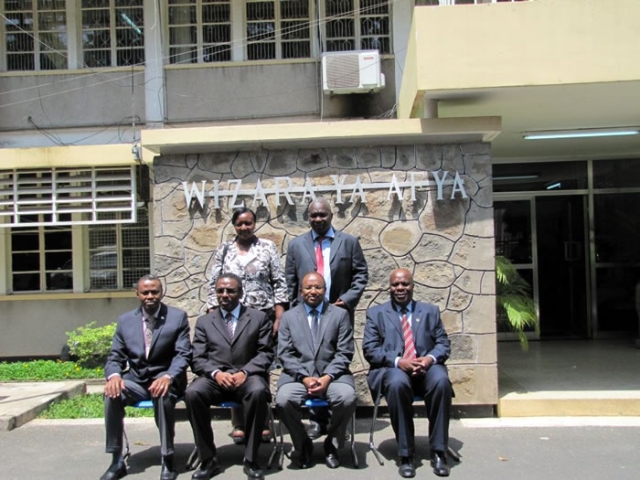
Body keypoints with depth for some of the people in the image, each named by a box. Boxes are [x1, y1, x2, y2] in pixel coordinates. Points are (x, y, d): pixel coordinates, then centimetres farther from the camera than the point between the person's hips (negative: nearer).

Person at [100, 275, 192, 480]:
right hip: (135, 379, 3)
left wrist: (167, 377, -28)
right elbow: (115, 356, 7)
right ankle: (117, 461, -14)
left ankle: (167, 461, -20)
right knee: (112, 394, -27)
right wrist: (114, 375, -17)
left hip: (165, 377, -3)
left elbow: (183, 355, -8)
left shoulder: (178, 317, -2)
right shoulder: (125, 320, 7)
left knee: (163, 395, -36)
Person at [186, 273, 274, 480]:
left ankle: (251, 460, -21)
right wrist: (216, 373, -14)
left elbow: (266, 353, 2)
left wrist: (245, 372, -15)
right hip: (215, 377, 2)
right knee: (192, 393, -30)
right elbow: (198, 359, 7)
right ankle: (208, 460, -17)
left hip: (247, 376, -1)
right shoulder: (204, 321, 15)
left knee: (258, 391, -36)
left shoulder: (258, 317, 11)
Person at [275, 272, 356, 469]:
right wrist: (304, 377, -12)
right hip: (298, 375, 1)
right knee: (283, 400, -29)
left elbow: (344, 353, 2)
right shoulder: (288, 316, 11)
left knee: (347, 398, -30)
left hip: (332, 375, 0)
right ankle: (303, 445, 1)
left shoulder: (340, 314, 9)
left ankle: (332, 444, 0)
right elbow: (285, 354, 3)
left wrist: (327, 377, -14)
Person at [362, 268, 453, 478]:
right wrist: (398, 361, -15)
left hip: (425, 367, 2)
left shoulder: (430, 311, 19)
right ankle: (406, 454, -24)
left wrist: (430, 358, -12)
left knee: (441, 381, -33)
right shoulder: (376, 313, 13)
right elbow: (369, 349, 2)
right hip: (392, 369, -2)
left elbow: (443, 343, 12)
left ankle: (438, 452, -20)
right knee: (397, 383, -37)